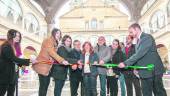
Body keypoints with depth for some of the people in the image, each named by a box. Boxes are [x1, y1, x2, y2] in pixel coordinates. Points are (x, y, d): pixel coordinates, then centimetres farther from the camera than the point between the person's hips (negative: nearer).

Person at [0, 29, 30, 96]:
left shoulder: (12, 46, 11)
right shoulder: (6, 47, -18)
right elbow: (14, 59, -25)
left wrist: (21, 64, -1)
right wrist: (28, 61, -27)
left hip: (11, 74, 9)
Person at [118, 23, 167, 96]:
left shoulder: (147, 37, -15)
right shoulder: (138, 41, 14)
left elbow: (139, 54, -25)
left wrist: (125, 63, -25)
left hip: (154, 71, -8)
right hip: (144, 72, 8)